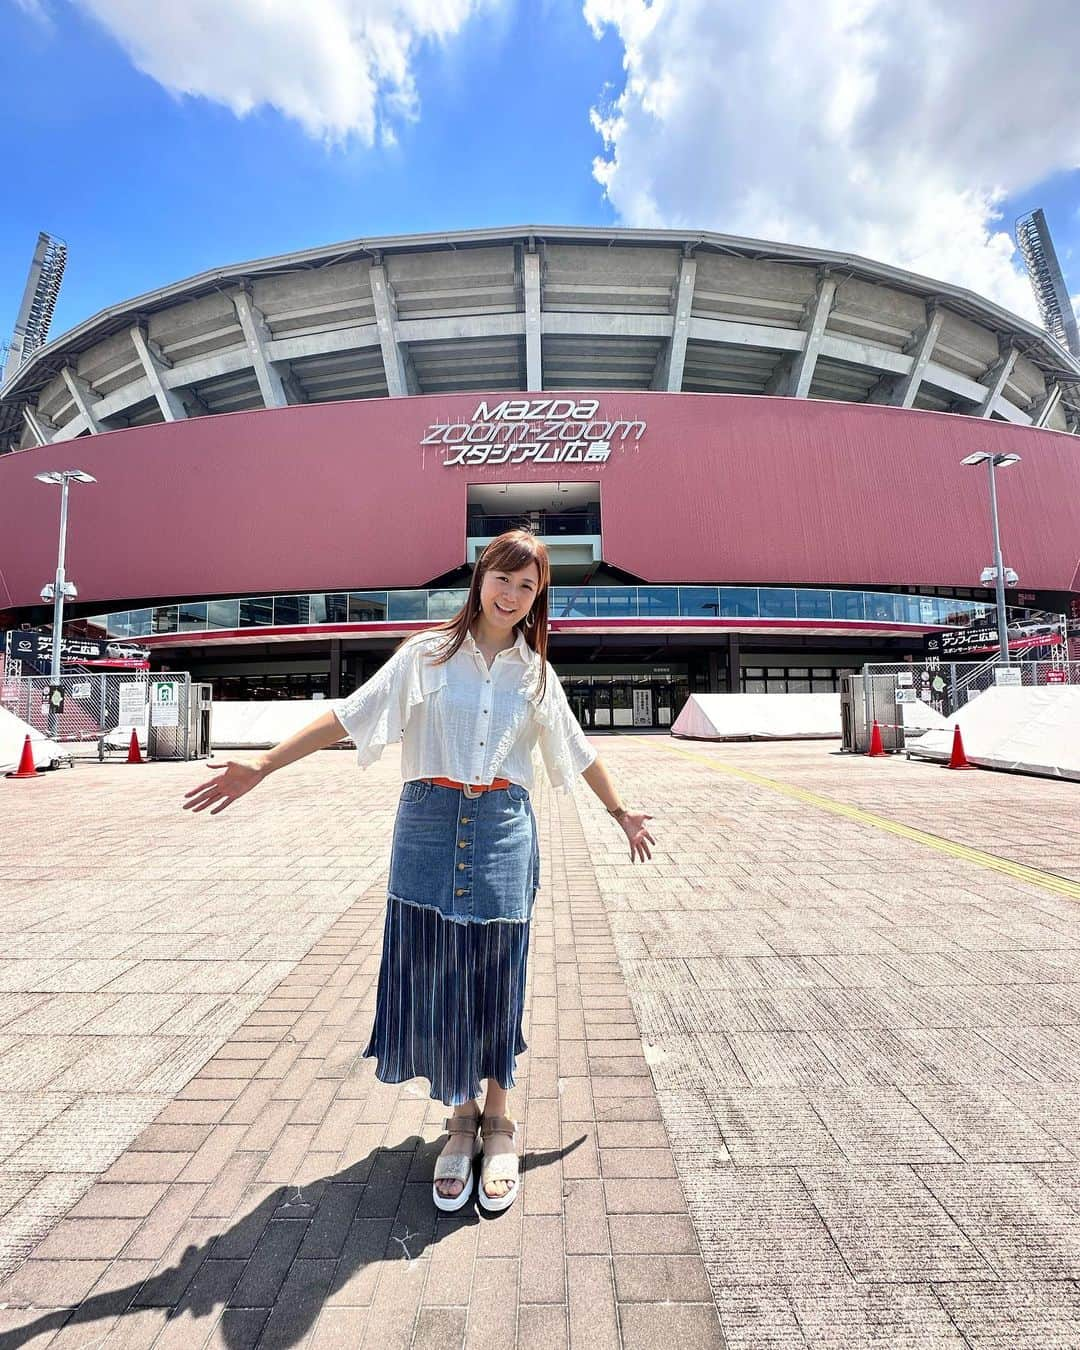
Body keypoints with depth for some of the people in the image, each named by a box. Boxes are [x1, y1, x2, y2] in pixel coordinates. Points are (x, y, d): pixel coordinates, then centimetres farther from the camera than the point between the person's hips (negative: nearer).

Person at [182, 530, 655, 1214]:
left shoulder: (536, 672, 7)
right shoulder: (428, 653, 1)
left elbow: (578, 750, 18)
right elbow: (349, 717, -1)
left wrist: (621, 813, 25)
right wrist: (260, 767, -5)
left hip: (504, 834, 1)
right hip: (429, 826, 0)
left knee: (495, 979, 9)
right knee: (433, 976, 6)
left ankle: (499, 1120, 33)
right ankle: (460, 1117, 32)